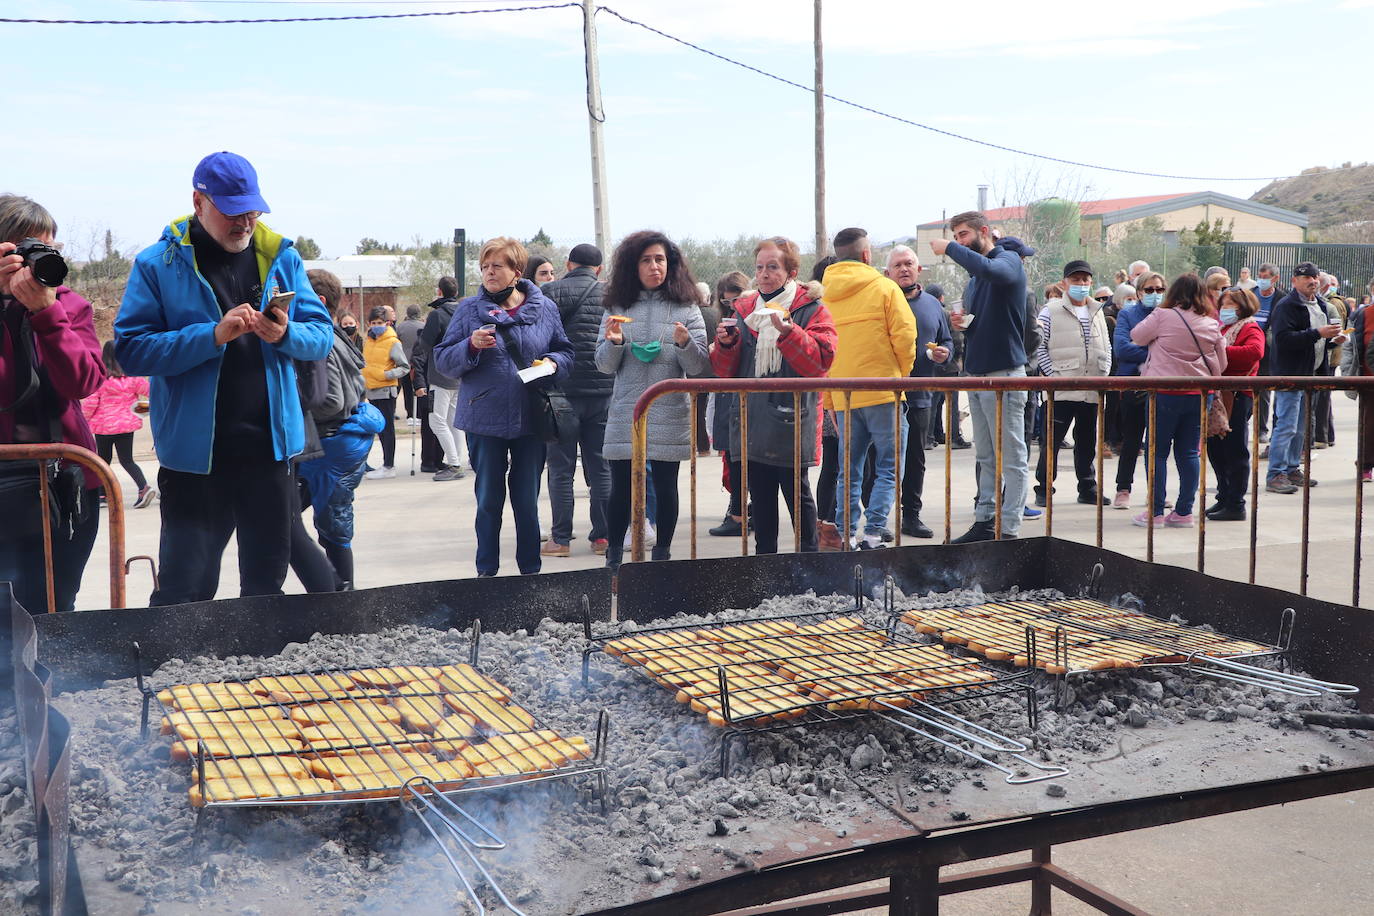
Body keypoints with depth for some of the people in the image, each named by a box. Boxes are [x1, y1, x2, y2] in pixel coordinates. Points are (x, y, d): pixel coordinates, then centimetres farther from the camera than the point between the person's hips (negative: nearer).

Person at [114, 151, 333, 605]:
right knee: (185, 590, 1)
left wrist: (286, 334, -17)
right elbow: (131, 350, -11)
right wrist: (214, 335, -23)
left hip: (272, 445, 4)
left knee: (267, 583, 16)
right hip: (195, 451, -3)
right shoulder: (158, 264, -3)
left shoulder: (283, 257, 7)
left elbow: (322, 336, 6)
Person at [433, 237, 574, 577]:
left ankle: (530, 570, 21)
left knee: (527, 501, 9)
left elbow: (566, 352, 11)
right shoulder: (469, 309, 1)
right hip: (485, 419, 0)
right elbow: (443, 361, 0)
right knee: (488, 500, 7)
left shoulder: (544, 308, 3)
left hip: (531, 420, 1)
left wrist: (553, 362, -11)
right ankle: (486, 570, 20)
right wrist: (471, 346, -18)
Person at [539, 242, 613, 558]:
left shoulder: (552, 292, -2)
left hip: (563, 390, -3)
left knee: (561, 468, 3)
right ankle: (602, 536, 10)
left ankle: (561, 539, 4)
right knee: (601, 467, 9)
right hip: (604, 391, 3)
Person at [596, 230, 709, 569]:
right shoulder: (618, 306, 7)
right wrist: (613, 342, -13)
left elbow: (699, 366, -1)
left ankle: (662, 553, 19)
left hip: (669, 413, -1)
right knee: (621, 488, 3)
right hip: (625, 413, 1)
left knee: (666, 487, 5)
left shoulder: (686, 308, 4)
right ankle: (614, 557, 14)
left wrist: (685, 343, -21)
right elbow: (605, 366, 7)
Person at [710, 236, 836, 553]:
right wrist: (725, 344, -7)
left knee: (796, 492, 2)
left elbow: (820, 361, -14)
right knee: (760, 497, 11)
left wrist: (788, 332, -24)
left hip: (791, 420, -5)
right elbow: (725, 371, 13)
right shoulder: (745, 310, 13)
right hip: (752, 421, 5)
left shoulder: (811, 310, 0)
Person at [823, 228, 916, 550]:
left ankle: (846, 533, 8)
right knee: (889, 467, 2)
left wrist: (829, 400, 15)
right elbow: (904, 335, -8)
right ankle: (873, 532, -7)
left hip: (841, 397, 4)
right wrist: (901, 374, 9)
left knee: (850, 470, 13)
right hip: (882, 393, -4)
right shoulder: (885, 288, -2)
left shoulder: (822, 295, 8)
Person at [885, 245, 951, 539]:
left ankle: (911, 516, 22)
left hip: (920, 396, 5)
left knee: (916, 460, 12)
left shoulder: (932, 304, 13)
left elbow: (947, 340, 20)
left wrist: (944, 353, -1)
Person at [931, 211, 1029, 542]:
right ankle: (985, 522, 18)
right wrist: (964, 324, 3)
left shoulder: (1008, 260, -7)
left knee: (1012, 458, -3)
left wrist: (950, 248, -19)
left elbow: (988, 269, -31)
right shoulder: (973, 276, 18)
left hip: (1004, 374, -9)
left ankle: (1008, 529, -2)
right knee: (986, 458, 13)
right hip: (976, 373, 9)